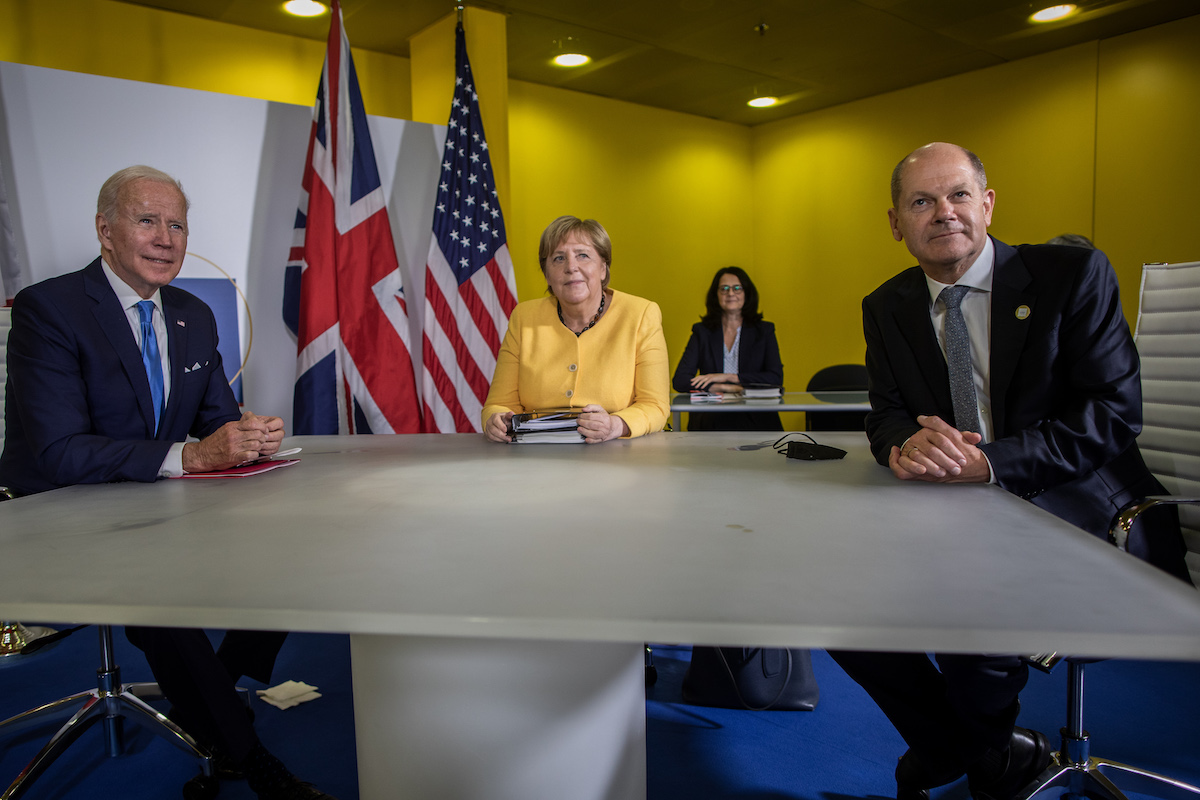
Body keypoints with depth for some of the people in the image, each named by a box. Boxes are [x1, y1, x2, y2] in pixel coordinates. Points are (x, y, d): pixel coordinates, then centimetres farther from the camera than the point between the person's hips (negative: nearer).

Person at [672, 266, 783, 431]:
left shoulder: (764, 331, 12)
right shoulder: (702, 332, 11)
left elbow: (776, 378, -1)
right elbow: (679, 380, -1)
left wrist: (728, 377, -10)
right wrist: (725, 388, -15)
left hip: (755, 419, 0)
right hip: (710, 418, 1)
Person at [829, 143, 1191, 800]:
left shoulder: (1074, 275, -6)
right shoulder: (886, 307, 7)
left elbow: (1114, 412, -11)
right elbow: (886, 416, 6)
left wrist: (989, 461, -26)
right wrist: (906, 446, -21)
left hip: (1078, 515, -4)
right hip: (956, 523, 5)